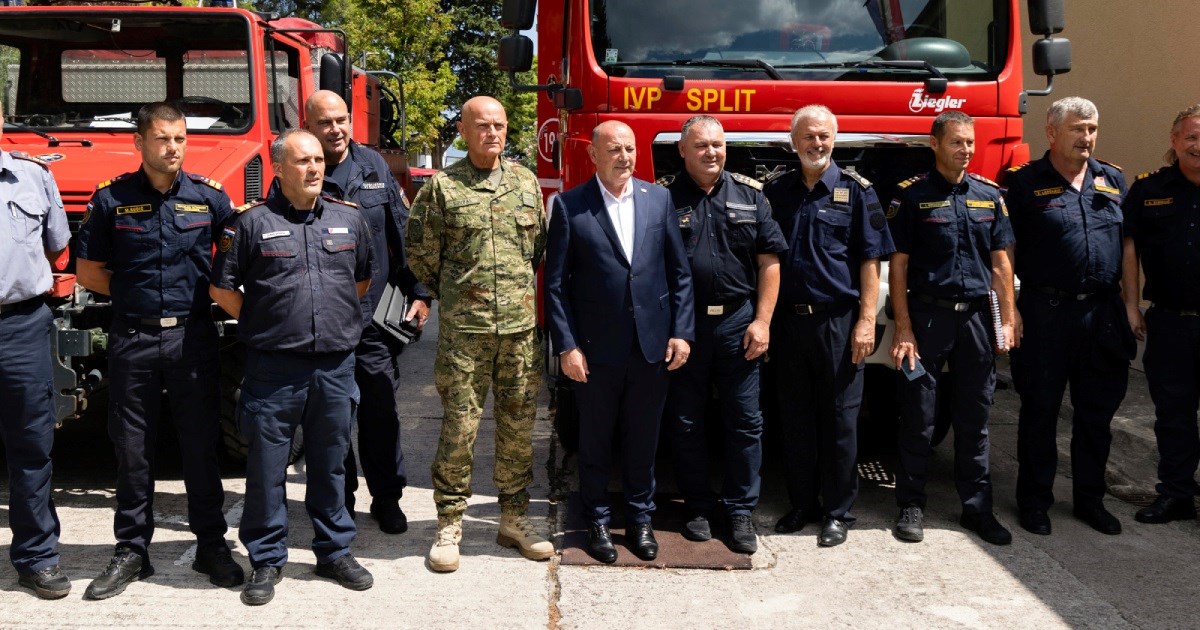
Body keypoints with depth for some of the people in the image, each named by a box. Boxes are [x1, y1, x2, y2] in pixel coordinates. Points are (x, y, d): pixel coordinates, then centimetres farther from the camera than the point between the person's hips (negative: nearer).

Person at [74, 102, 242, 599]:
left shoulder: (209, 197, 2)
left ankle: (211, 544, 18)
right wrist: (137, 293, -1)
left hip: (193, 337, 0)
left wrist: (201, 292, -1)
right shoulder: (112, 199, 2)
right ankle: (131, 552, 18)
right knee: (132, 450, 7)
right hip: (133, 339, 0)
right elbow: (88, 271, 7)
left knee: (201, 446, 6)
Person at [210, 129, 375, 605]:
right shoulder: (251, 222, -3)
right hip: (273, 367, -3)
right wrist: (262, 325, 4)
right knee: (266, 467, 5)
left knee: (330, 463, 13)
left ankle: (335, 551, 26)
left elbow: (362, 278, 22)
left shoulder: (349, 219, 8)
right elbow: (222, 288, 1)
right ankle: (267, 560, 18)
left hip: (335, 365, 3)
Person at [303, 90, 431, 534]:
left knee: (381, 411, 7)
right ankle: (338, 502, 23)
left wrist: (418, 293, 5)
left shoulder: (375, 166, 7)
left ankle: (387, 498, 21)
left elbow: (401, 233, 9)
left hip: (374, 318, 2)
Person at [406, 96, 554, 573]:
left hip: (522, 325, 3)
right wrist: (453, 294, 11)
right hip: (463, 331, -3)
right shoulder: (441, 187, -1)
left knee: (519, 426, 9)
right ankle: (450, 524, 12)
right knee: (459, 427, 0)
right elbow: (420, 253, 5)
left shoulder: (526, 183, 10)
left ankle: (514, 519, 22)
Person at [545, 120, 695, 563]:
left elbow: (680, 272, 6)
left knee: (643, 439, 13)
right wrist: (566, 346, -9)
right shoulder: (570, 206, -4)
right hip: (596, 348, -2)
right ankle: (597, 521, 27)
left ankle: (640, 518, 29)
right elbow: (556, 283, -4)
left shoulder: (659, 199, 5)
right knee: (595, 440, 11)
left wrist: (681, 332, 0)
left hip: (652, 345, 2)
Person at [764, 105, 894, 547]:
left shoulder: (855, 191, 0)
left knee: (839, 419, 3)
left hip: (838, 321, -3)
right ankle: (802, 503, 23)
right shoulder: (776, 192, 9)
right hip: (788, 321, 3)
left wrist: (866, 320, -10)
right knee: (795, 417, 10)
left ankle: (838, 511, 13)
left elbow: (870, 261, -3)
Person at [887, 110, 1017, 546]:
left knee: (974, 419, 9)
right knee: (918, 417, 4)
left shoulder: (989, 195, 9)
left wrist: (1007, 321, 4)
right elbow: (898, 266, -5)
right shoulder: (912, 195, -3)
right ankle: (911, 506, 15)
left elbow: (1000, 263, 10)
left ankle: (977, 508, 18)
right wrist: (903, 330, -11)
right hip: (927, 314, -3)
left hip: (976, 316, 3)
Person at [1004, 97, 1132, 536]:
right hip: (1045, 313, -4)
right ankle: (1034, 501, 17)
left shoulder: (1113, 181, 11)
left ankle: (1090, 499, 25)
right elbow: (1004, 251, -4)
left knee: (1098, 412, 11)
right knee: (1040, 410, 5)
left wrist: (1130, 306, 10)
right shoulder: (1024, 183, -2)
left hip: (1103, 314, 4)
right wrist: (1009, 310, -10)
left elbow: (1127, 246, 16)